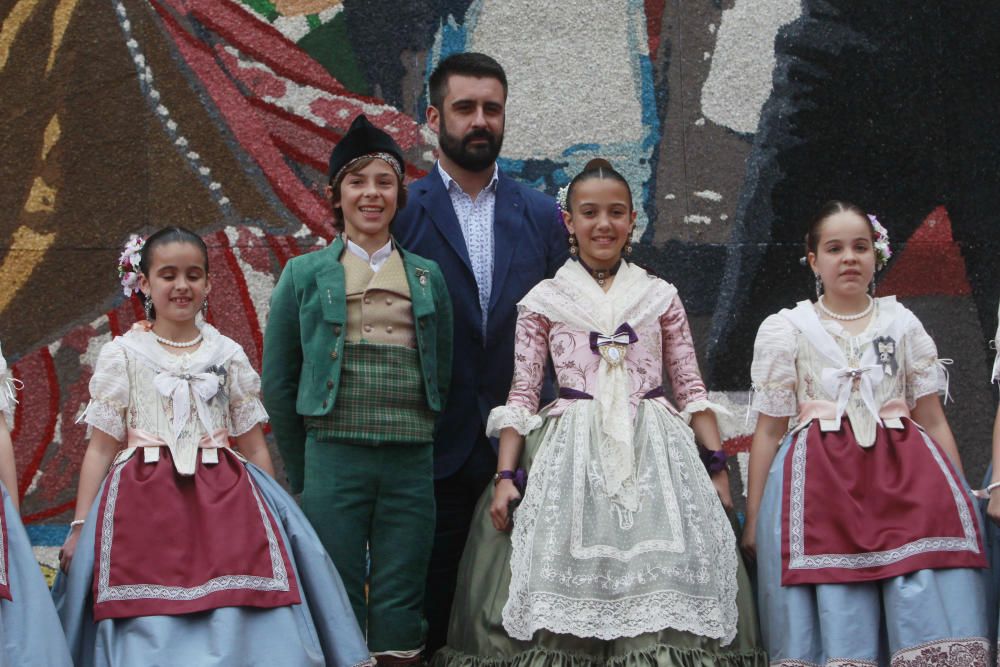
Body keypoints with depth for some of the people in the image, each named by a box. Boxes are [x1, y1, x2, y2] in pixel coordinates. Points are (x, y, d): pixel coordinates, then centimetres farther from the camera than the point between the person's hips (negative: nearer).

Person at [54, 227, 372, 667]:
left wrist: (272, 514, 10)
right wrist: (80, 526, 0)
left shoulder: (228, 355, 11)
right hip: (145, 505, -1)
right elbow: (100, 449, 5)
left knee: (237, 625, -10)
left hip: (224, 501, 2)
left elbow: (254, 447, 13)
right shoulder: (122, 355, 7)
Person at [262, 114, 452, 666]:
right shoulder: (305, 275, 6)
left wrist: (421, 445, 11)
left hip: (411, 461, 2)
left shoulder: (427, 277, 11)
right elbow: (278, 382, 7)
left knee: (400, 604, 4)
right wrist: (302, 474, 5)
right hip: (333, 457, -2)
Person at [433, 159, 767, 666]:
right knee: (568, 586, -8)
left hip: (655, 453, 1)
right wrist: (505, 476, -3)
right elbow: (522, 394, 5)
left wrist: (717, 465, 3)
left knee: (662, 582, -8)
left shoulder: (660, 297, 11)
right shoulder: (543, 300, 8)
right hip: (572, 454, -1)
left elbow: (691, 388, 11)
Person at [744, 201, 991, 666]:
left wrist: (960, 498, 8)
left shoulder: (902, 324, 13)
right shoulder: (784, 329, 8)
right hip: (822, 480, -1)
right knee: (840, 625, -10)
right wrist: (753, 517, 5)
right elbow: (769, 430, 7)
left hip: (902, 473, 2)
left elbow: (933, 420, 12)